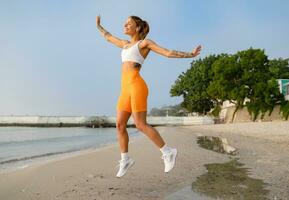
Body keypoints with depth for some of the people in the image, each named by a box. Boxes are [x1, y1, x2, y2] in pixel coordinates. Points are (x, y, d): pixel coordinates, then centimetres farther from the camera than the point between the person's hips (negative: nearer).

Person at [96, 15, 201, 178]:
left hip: (136, 85, -7)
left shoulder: (145, 42, 5)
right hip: (126, 88, 7)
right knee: (120, 125, 3)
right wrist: (98, 26, 54)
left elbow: (168, 53, 0)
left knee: (141, 125, -10)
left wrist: (190, 54, -7)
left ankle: (168, 152, 2)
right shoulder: (126, 44, 25)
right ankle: (125, 159, 16)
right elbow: (108, 37, 42)